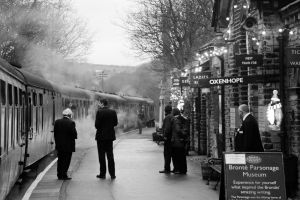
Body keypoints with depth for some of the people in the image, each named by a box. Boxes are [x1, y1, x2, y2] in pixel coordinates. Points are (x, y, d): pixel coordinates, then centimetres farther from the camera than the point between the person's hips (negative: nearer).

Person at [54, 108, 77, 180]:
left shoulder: (57, 122, 4)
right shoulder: (71, 123, -12)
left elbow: (55, 133, 7)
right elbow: (74, 134, -15)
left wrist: (57, 142, 14)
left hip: (59, 145, 5)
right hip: (68, 145, -5)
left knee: (60, 160, 13)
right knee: (66, 160, 2)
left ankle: (59, 175, 15)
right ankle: (64, 175, 0)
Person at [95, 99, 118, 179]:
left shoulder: (99, 112, -13)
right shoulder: (113, 112, 1)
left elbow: (97, 124, -16)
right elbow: (115, 123, 5)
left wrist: (99, 128, 5)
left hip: (101, 135, -4)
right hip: (110, 136, 4)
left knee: (101, 155, 4)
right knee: (110, 155, 10)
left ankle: (102, 174, 6)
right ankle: (112, 174, 10)